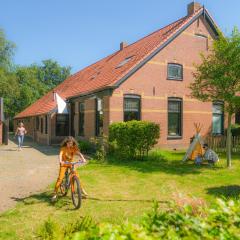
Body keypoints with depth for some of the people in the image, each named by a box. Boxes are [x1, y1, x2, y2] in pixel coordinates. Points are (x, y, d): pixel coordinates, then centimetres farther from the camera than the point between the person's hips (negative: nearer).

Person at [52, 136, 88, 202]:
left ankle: (82, 190, 14)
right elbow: (60, 154, -36)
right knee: (60, 178, -12)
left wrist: (83, 159, -47)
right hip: (64, 164, -2)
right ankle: (55, 193, -1)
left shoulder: (74, 148, -13)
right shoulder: (63, 148, -19)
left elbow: (79, 153, -28)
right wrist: (60, 161, -57)